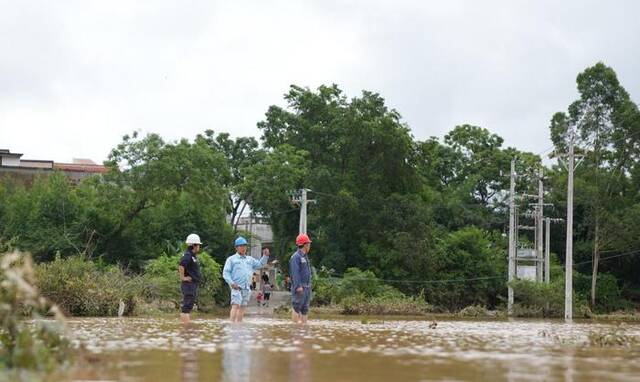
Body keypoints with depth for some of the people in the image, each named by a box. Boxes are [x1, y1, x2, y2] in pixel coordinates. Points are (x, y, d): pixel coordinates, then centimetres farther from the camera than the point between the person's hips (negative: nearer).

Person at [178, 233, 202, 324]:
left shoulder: (193, 256, 16)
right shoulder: (187, 255, -16)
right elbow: (181, 266, -33)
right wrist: (183, 277, -25)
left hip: (193, 285, 10)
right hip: (189, 284, -10)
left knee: (188, 306, 13)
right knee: (187, 306, -11)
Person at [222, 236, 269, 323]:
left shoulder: (250, 259, 21)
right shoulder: (231, 259, 6)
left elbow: (260, 264, 20)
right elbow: (225, 273, 0)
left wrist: (265, 256, 3)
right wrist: (231, 283, -15)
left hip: (246, 288, 5)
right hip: (236, 287, -5)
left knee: (242, 307, 6)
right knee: (236, 306, -18)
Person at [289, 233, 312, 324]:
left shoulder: (305, 257, 19)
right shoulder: (296, 257, -11)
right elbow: (295, 273, -18)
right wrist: (298, 286, -24)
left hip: (307, 287, 10)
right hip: (299, 287, -10)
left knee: (305, 308, 10)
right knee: (296, 306, -9)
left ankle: (304, 322, 14)